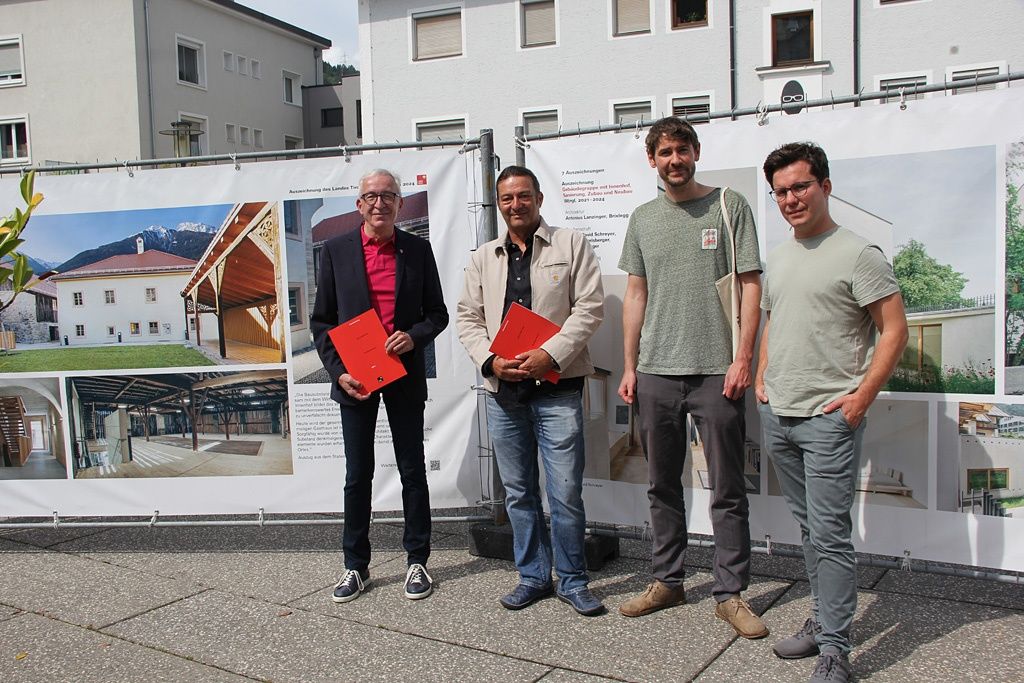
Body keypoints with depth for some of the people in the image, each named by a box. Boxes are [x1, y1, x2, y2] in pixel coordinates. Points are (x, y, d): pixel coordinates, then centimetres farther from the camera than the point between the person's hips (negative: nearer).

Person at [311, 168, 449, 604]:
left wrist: (414, 336, -14)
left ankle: (417, 562, 21)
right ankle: (356, 566, 20)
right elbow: (321, 320, 3)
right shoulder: (336, 250, 2)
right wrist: (338, 372, -8)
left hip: (405, 376, 0)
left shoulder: (418, 250, 4)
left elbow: (437, 313, 7)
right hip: (354, 378, 0)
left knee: (413, 470, 7)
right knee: (357, 476, 7)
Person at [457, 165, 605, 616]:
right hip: (502, 391, 4)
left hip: (557, 388, -4)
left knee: (566, 492, -2)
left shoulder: (571, 245, 3)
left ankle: (572, 581, 15)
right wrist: (491, 360, -6)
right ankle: (533, 576, 26)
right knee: (518, 492, 12)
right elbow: (468, 318, 11)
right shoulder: (483, 258, 14)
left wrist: (550, 355, -16)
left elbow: (589, 308, -4)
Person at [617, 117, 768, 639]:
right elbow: (635, 293, 13)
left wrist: (743, 357, -10)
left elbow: (750, 285, -2)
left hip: (716, 373, -4)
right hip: (655, 374, 4)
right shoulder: (643, 218, 12)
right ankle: (667, 581, 26)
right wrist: (629, 367, 8)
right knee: (663, 486, 13)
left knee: (728, 490, 3)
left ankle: (730, 593, 15)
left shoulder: (729, 207, 1)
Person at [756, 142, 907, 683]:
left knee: (829, 534, -5)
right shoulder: (777, 258, 14)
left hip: (829, 418, -7)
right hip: (777, 415, 7)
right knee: (809, 528, 16)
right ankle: (822, 620, 29)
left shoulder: (857, 254, -8)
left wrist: (860, 398, -15)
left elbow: (894, 330, -10)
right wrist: (762, 378, 13)